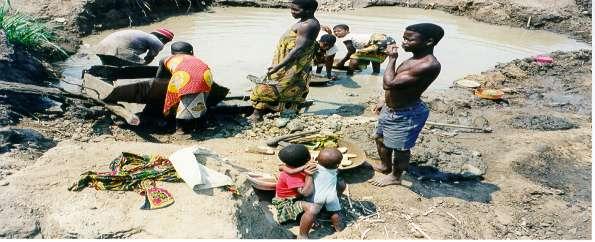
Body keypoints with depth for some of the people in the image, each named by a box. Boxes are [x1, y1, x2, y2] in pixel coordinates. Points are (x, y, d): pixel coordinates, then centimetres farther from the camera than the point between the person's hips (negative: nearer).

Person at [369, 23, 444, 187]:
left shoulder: (429, 65, -29)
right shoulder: (415, 59, 3)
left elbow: (389, 83, -31)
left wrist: (392, 59, -20)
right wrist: (383, 100, 17)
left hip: (406, 114, -10)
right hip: (391, 109, 10)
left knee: (400, 147, 11)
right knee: (381, 138, 25)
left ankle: (395, 177, 34)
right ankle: (385, 166, 49)